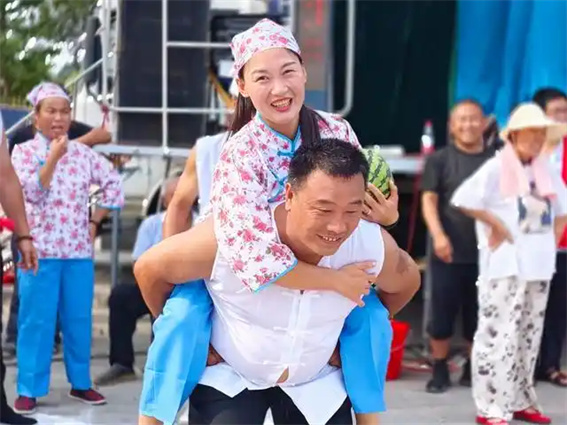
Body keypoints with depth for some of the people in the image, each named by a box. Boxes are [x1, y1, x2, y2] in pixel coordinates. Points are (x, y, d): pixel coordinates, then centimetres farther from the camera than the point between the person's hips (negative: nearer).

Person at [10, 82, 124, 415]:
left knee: (79, 319, 8)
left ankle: (80, 383, 20)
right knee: (37, 320, -2)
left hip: (79, 250, 3)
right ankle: (29, 389, 6)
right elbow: (32, 193, -13)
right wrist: (53, 157, -17)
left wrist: (96, 221, 7)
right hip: (40, 249, -3)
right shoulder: (24, 152, 0)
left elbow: (113, 183, 13)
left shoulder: (83, 153, 8)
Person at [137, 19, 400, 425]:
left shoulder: (337, 131, -17)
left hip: (319, 261, 4)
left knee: (371, 312, -13)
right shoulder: (241, 152, -31)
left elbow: (362, 205, -1)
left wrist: (385, 214, -26)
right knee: (184, 318, -28)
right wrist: (334, 280, -41)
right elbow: (255, 256, -43)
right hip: (238, 272, -4)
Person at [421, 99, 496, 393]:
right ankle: (440, 370, 15)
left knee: (479, 314, 8)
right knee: (442, 312, 2)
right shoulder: (440, 159, 3)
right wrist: (438, 235, -18)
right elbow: (429, 200, -4)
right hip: (450, 252, -1)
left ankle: (473, 369, 23)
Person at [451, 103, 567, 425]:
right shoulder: (496, 168, -8)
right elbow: (463, 199, -15)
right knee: (499, 333, -8)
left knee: (529, 335, 10)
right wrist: (496, 224, -13)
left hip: (538, 264, 7)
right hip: (505, 263, -7)